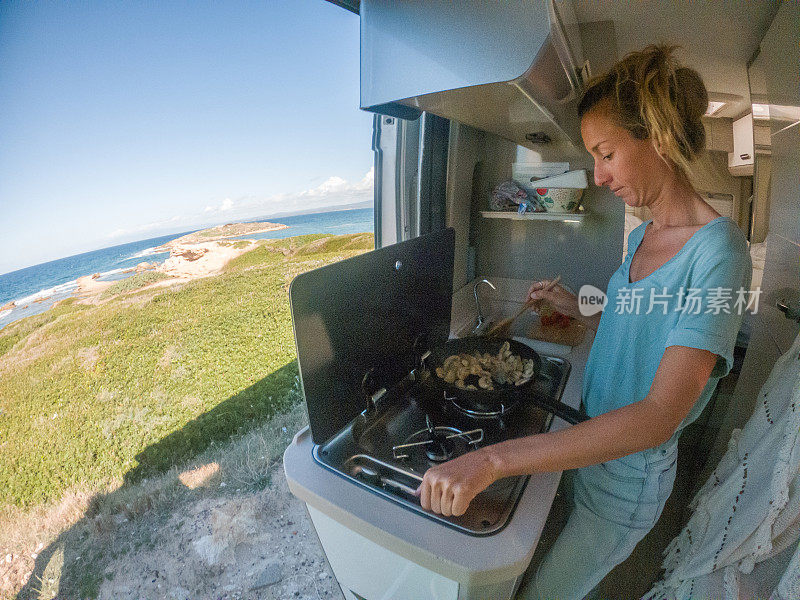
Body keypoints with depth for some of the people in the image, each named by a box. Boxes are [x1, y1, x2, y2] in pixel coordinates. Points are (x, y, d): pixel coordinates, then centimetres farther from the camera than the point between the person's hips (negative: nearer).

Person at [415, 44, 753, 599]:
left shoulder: (719, 247, -25)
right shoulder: (642, 237, 1)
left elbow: (660, 415, -34)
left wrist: (493, 459, -41)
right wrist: (573, 306, 0)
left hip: (630, 475, -6)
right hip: (590, 442, 7)